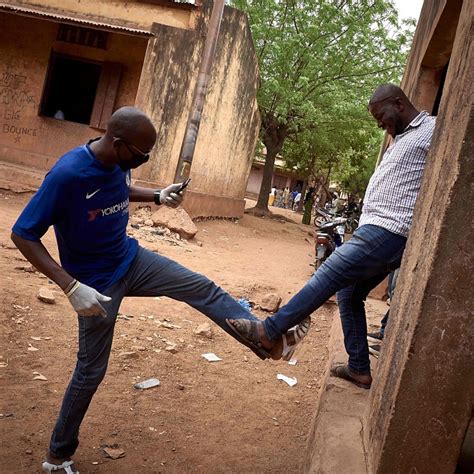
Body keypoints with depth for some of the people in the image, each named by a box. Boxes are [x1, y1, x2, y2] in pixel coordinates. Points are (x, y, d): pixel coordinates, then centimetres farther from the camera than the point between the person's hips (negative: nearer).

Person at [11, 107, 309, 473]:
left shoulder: (120, 162, -8)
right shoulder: (67, 174, -30)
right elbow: (23, 235, -26)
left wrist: (157, 197, -3)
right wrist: (72, 287, -34)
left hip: (131, 259, 6)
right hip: (97, 282, -6)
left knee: (203, 289, -3)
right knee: (92, 370, 7)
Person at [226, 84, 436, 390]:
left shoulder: (433, 130, -6)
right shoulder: (402, 138, 23)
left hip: (386, 234, -10)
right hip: (377, 231, 10)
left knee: (325, 279, -7)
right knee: (349, 295, 13)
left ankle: (269, 331, 1)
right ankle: (359, 370, 20)